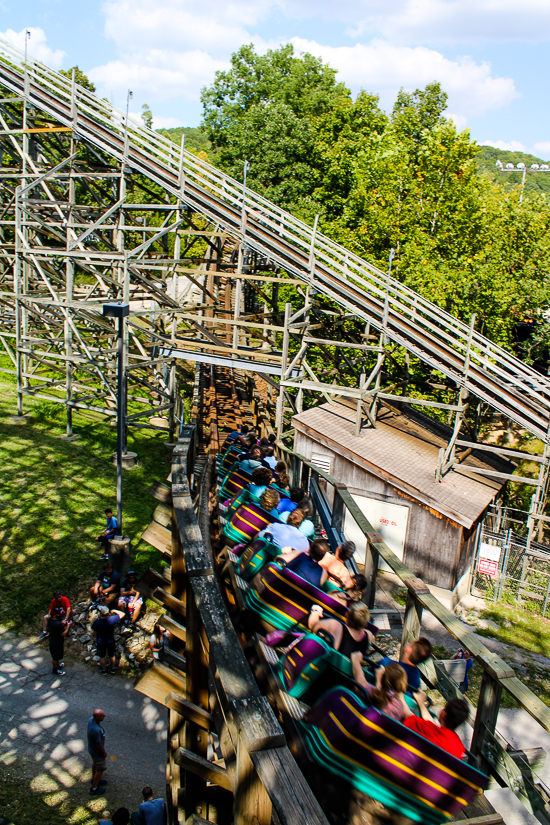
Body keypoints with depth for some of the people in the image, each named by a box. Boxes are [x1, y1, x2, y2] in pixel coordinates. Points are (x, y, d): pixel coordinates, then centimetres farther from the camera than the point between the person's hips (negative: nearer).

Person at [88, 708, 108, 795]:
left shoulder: (91, 719, -19)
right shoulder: (96, 730, -44)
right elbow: (98, 744, -29)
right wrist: (104, 752, -11)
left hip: (91, 748, 8)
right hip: (97, 752, -8)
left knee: (95, 764, 31)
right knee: (101, 769, 14)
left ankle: (94, 780, 54)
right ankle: (94, 788, 32)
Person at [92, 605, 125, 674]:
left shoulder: (97, 622, -31)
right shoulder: (112, 619, -29)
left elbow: (94, 631, -13)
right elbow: (122, 614, -14)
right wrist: (114, 611, -3)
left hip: (101, 642, -1)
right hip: (111, 641, 1)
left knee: (102, 657, 24)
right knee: (112, 656, 25)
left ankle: (103, 670, 42)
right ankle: (113, 668, 45)